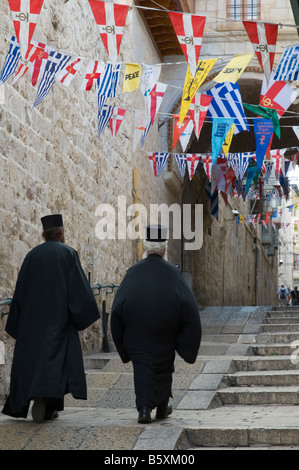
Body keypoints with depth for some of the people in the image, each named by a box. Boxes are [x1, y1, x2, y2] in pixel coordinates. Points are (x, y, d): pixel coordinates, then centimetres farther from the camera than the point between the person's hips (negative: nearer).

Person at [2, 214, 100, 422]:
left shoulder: (32, 255, 8)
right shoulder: (68, 253, -2)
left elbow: (20, 289, 7)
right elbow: (79, 287, -8)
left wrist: (19, 323, 12)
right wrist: (83, 315, 1)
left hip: (32, 317, 4)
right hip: (58, 317, -4)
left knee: (32, 355, 10)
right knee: (54, 357, -1)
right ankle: (42, 402, -15)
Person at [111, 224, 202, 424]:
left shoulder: (133, 272, 1)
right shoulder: (172, 273, -3)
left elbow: (118, 306, 2)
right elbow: (188, 305, -4)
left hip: (136, 331, 0)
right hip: (164, 331, 0)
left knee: (141, 366, 2)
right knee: (163, 366, 16)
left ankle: (144, 408, -12)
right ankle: (162, 407, 27)